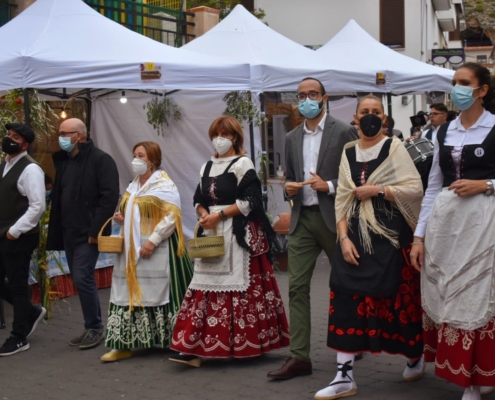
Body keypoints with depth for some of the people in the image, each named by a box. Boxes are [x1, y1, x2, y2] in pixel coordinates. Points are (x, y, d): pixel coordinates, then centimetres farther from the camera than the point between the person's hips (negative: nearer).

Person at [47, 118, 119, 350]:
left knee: (82, 279, -11)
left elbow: (110, 197, -17)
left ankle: (95, 328, 3)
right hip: (69, 233, 8)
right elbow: (57, 198, 17)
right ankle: (92, 328, 19)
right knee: (80, 280, 10)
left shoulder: (100, 160, -10)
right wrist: (56, 231, 9)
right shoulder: (63, 161, 13)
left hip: (88, 233, -8)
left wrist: (95, 230, -20)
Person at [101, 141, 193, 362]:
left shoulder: (164, 185, -8)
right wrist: (123, 219, 5)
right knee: (129, 295, 5)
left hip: (157, 251, -8)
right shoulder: (133, 186, 16)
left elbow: (172, 216, -17)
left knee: (160, 294, -3)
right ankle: (124, 344, 8)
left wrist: (153, 240, -21)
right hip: (132, 249, 8)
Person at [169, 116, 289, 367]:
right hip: (212, 234, 6)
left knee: (240, 287, -7)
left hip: (239, 234, -6)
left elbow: (250, 202, -11)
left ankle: (246, 344, 3)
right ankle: (194, 348, -3)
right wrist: (204, 214, -4)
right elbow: (199, 199, 18)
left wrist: (220, 215, -13)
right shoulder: (207, 167, 17)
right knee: (206, 288, 0)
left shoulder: (242, 164, -3)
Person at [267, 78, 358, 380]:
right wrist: (289, 187, -1)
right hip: (302, 219, 5)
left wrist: (329, 186, -17)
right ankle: (299, 357, 0)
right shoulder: (292, 138, 13)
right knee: (297, 287, -2)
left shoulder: (343, 132, -4)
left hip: (333, 217, -4)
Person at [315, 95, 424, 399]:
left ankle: (416, 358, 30)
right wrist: (344, 238, -5)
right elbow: (342, 200, 6)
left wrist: (376, 190, -13)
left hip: (391, 235, -3)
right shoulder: (348, 154, 11)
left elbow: (415, 189, -8)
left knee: (398, 298, 4)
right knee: (347, 298, -5)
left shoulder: (394, 148, 0)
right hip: (356, 236, 4)